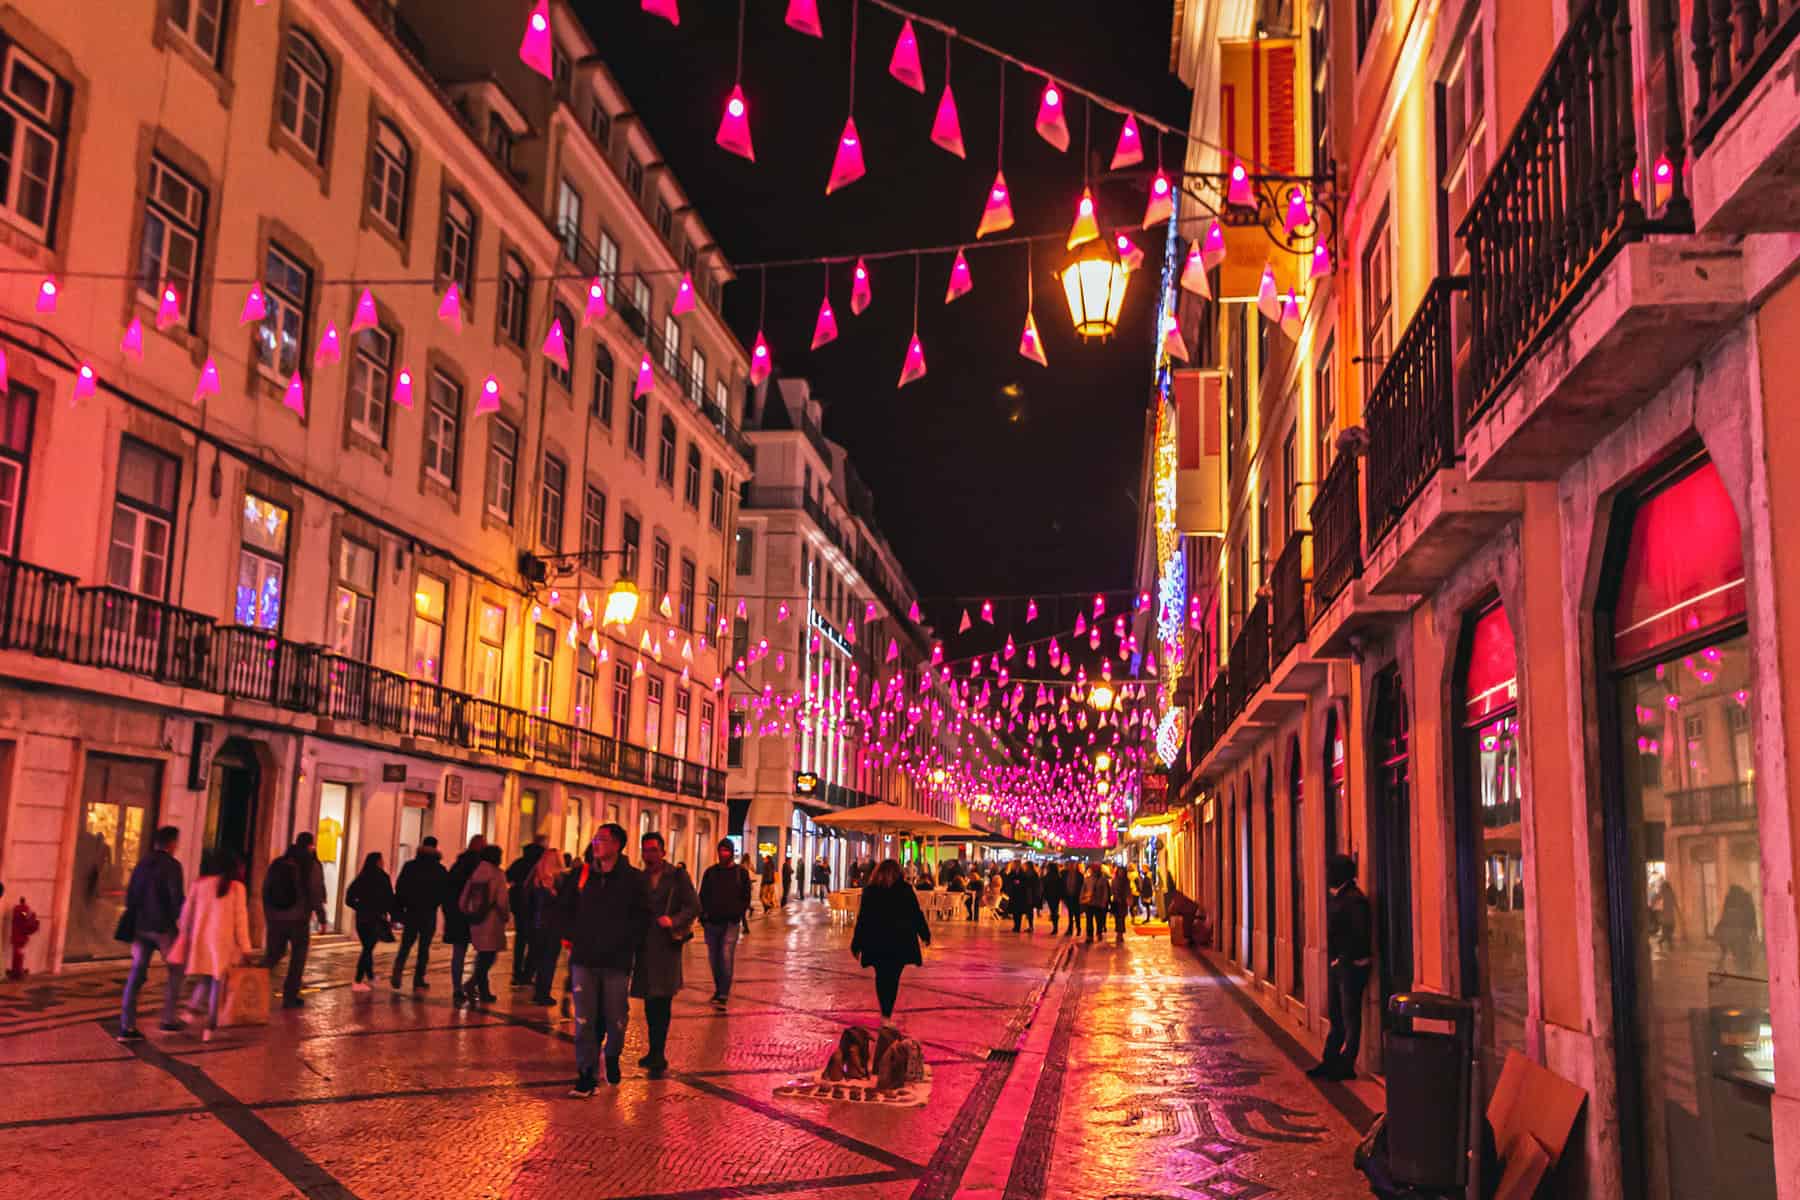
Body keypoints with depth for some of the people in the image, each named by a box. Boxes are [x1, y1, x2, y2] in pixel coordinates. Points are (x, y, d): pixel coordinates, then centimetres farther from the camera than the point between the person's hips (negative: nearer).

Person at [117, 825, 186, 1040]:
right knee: (176, 971, 10)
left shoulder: (142, 864, 9)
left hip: (140, 926, 6)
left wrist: (133, 925, 18)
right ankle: (169, 1019, 10)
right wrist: (182, 921, -2)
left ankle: (127, 1026, 4)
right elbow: (177, 898, -16)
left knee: (136, 974, 7)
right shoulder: (172, 865, -12)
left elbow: (130, 895, 12)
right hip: (164, 927, -6)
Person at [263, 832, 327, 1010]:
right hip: (298, 919, -4)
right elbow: (316, 894, -11)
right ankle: (290, 997, 10)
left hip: (275, 918, 4)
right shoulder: (311, 865, -6)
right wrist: (322, 919, -5)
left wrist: (267, 916, 19)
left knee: (274, 954, 15)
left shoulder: (277, 863, 8)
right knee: (297, 959, 10)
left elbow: (266, 891, 11)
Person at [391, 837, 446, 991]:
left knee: (405, 945, 11)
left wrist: (398, 911, 4)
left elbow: (399, 889, 1)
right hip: (429, 915, -1)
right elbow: (445, 893, -3)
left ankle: (397, 972, -10)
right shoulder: (440, 870, -2)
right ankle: (418, 981, 4)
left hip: (411, 911, 1)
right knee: (424, 947, 6)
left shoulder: (409, 866, 2)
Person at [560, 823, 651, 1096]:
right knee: (584, 1019, 0)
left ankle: (612, 1057, 34)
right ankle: (586, 1074, 7)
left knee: (616, 1017, 7)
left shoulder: (633, 879, -3)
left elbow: (642, 917, -1)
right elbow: (564, 907, 16)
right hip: (584, 959, 2)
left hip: (617, 961, -2)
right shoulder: (579, 875, 5)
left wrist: (623, 943, -9)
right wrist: (573, 936, 6)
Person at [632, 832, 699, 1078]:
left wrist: (674, 921, -20)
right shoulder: (640, 878, 13)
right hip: (645, 946, 5)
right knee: (651, 1001, 13)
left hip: (667, 945, -5)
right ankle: (655, 1053, 25)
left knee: (661, 1001, -8)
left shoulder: (678, 875, -1)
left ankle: (658, 1058, -5)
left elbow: (694, 907, -6)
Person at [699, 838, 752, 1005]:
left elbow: (746, 897, 7)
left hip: (730, 923, -3)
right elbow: (702, 896, 11)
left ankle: (723, 995, -12)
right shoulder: (710, 872, 9)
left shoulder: (741, 873, 4)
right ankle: (718, 989, 25)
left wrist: (739, 913, -3)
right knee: (713, 959, 9)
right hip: (711, 922, 3)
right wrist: (703, 916, 2)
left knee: (726, 957, -13)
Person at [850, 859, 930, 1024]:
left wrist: (857, 944, 5)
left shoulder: (869, 891, -1)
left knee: (881, 977, 15)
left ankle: (885, 1014, 22)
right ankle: (887, 1016, -6)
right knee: (893, 979, 2)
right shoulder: (905, 890, -3)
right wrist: (925, 934, 15)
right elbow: (917, 914, 1)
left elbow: (862, 918, -1)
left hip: (876, 943, 1)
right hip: (900, 942, -1)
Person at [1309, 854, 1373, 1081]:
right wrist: (1332, 959, 9)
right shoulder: (1335, 898, 12)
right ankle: (1330, 1062, 24)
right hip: (1335, 964, 10)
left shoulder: (1354, 900, -17)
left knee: (1350, 1017, -1)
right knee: (1336, 1016, 16)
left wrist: (1345, 958, -18)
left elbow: (1361, 936, -21)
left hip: (1351, 966, -10)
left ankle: (1347, 1066, 6)